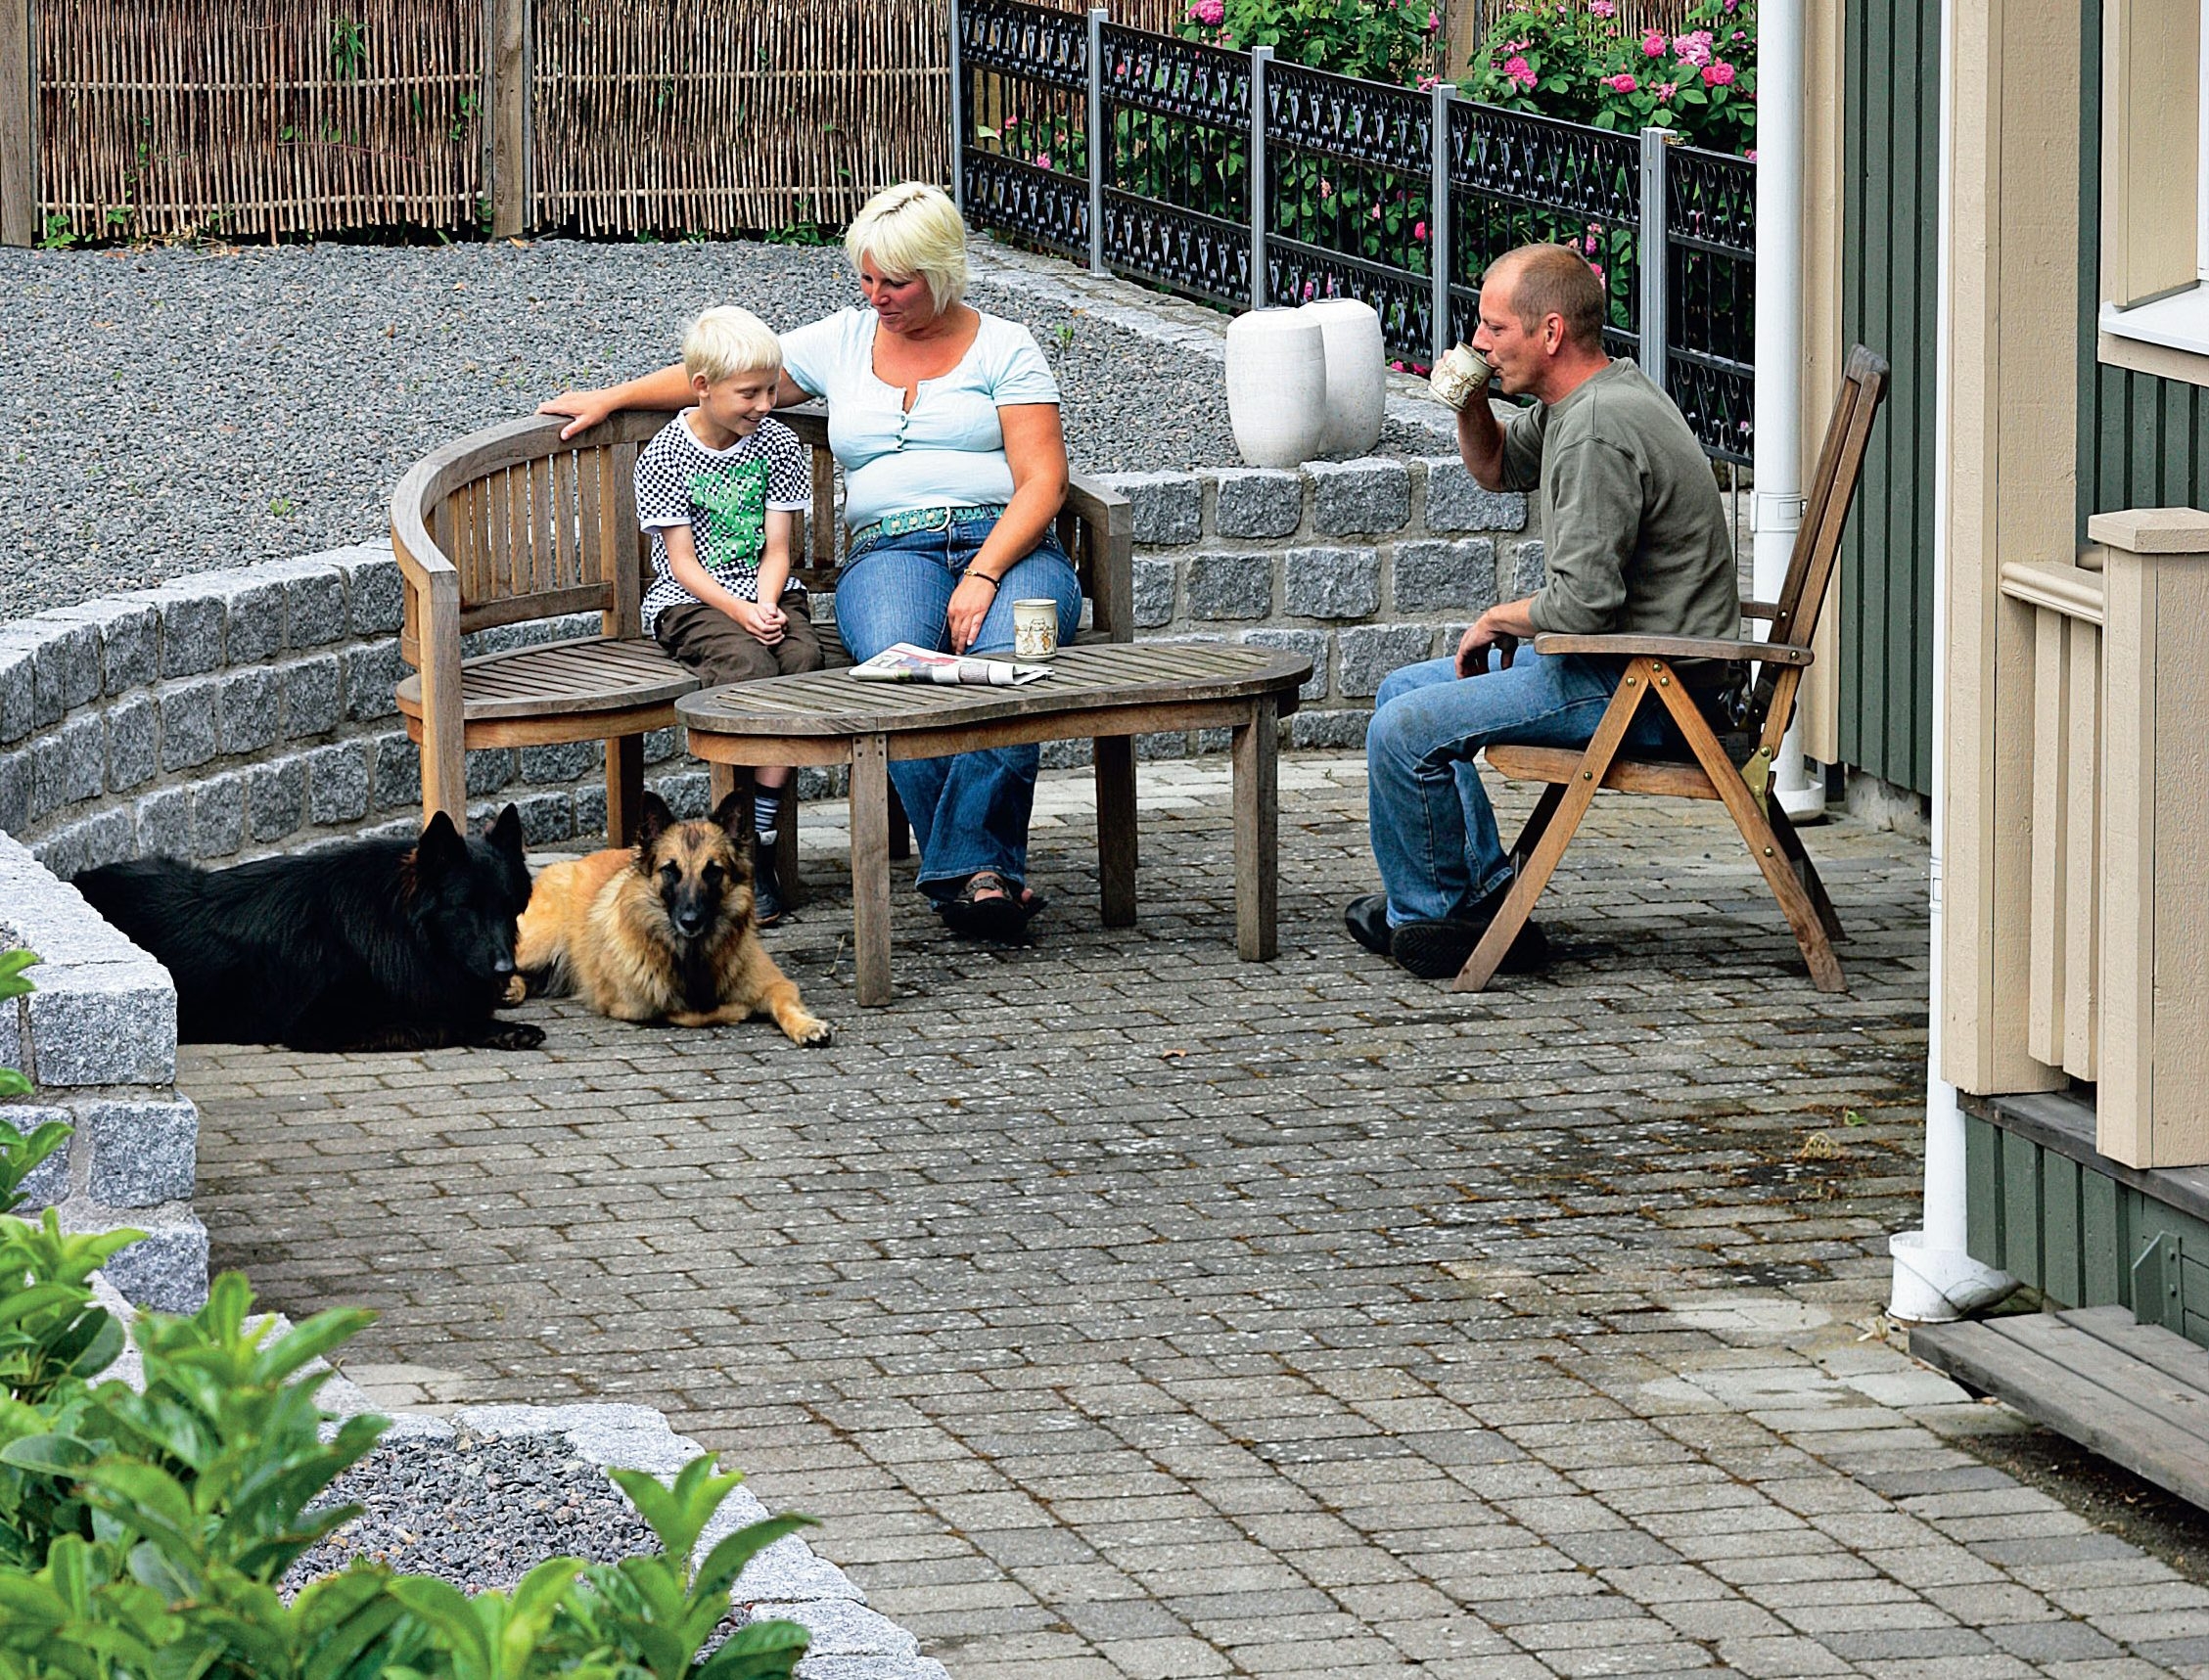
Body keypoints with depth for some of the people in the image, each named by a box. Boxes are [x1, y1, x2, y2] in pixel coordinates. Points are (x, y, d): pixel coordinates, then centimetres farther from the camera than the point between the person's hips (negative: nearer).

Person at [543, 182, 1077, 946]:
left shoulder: (1005, 349, 8)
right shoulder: (842, 341, 20)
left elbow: (1042, 481, -1)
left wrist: (984, 575, -15)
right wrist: (611, 398, 31)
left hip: (1006, 546, -2)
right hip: (889, 548, 2)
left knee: (1006, 657, -38)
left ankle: (967, 865, -40)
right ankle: (983, 870, -38)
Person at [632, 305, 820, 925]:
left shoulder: (777, 444, 5)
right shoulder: (664, 457, -5)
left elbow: (776, 549, 3)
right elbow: (683, 563, -7)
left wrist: (766, 607, -16)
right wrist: (740, 613, -21)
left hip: (766, 595, 3)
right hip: (690, 601, -3)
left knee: (801, 658, -29)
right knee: (748, 664, -33)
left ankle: (758, 841, -27)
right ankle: (751, 845, -26)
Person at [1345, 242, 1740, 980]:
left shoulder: (1599, 433, -24)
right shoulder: (1575, 402, 9)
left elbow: (1584, 601, -27)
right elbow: (1499, 468, 29)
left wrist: (1502, 619, -7)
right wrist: (1470, 404, 7)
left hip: (1643, 693, -11)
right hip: (1624, 665, 11)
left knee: (1404, 731, -16)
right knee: (1404, 690, 20)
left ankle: (1431, 915, 4)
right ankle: (1485, 888, 15)